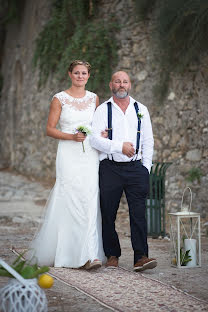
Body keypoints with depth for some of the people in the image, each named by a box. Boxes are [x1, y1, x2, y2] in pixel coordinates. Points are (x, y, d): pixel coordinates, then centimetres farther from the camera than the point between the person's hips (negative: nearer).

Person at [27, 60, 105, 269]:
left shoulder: (94, 98, 12)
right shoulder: (60, 99, 1)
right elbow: (50, 129, -1)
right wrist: (71, 136, -15)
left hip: (90, 156, 3)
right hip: (69, 156, -3)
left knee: (90, 202, -5)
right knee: (69, 202, -8)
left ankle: (89, 255, -4)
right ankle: (63, 254, 4)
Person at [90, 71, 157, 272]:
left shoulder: (141, 110, 13)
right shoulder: (102, 110, 4)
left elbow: (148, 141, 14)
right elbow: (95, 139, -7)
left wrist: (146, 167, 6)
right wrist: (119, 147, -16)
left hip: (136, 168, 1)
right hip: (110, 169, -1)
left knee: (138, 214, -9)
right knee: (108, 215, 2)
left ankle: (140, 257, -11)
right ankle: (112, 255, 14)